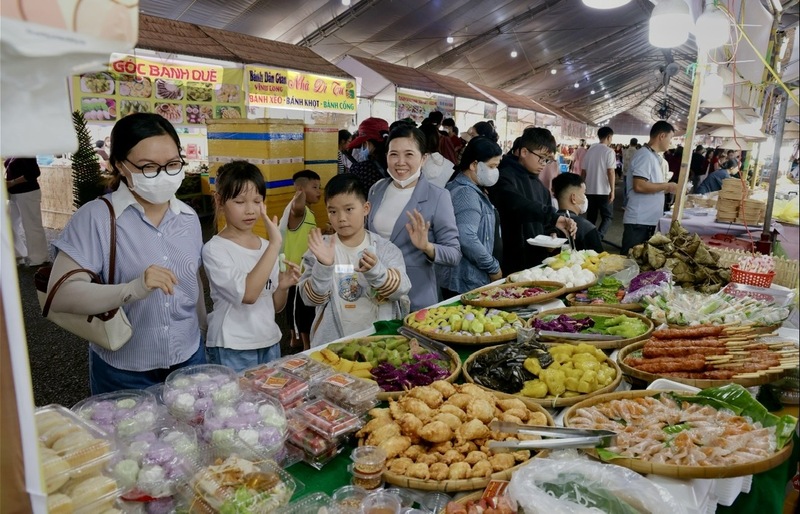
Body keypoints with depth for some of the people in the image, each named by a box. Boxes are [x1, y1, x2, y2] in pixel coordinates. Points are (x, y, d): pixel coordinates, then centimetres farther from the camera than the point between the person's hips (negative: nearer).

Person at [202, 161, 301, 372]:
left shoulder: (266, 246, 6)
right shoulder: (214, 249, -12)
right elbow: (247, 294, -27)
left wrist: (283, 287, -9)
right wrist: (275, 244, -28)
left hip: (270, 344, 6)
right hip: (232, 351, -5)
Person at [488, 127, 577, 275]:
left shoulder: (537, 183, 16)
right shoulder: (505, 177, -12)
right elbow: (516, 205, -32)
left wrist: (552, 231, 0)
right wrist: (552, 217, -37)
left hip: (537, 259, 9)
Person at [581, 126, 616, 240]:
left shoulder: (590, 150, 8)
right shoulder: (609, 151, -8)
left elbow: (583, 171, 9)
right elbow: (610, 172, -14)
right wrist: (612, 190, -11)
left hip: (590, 190, 5)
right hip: (604, 190, -5)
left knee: (591, 217, 13)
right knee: (608, 217, 3)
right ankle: (598, 237, -19)